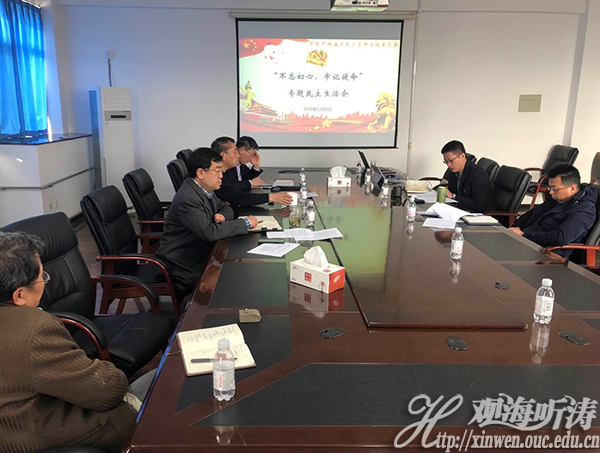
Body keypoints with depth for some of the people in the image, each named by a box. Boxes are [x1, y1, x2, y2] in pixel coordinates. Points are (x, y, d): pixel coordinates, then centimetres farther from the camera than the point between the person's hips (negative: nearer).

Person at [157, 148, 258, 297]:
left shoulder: (206, 189, 5)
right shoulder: (188, 199, -24)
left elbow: (226, 208, 18)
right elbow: (209, 233, -30)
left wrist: (222, 216, -8)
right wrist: (245, 223, -21)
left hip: (199, 255, 9)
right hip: (184, 267, -9)